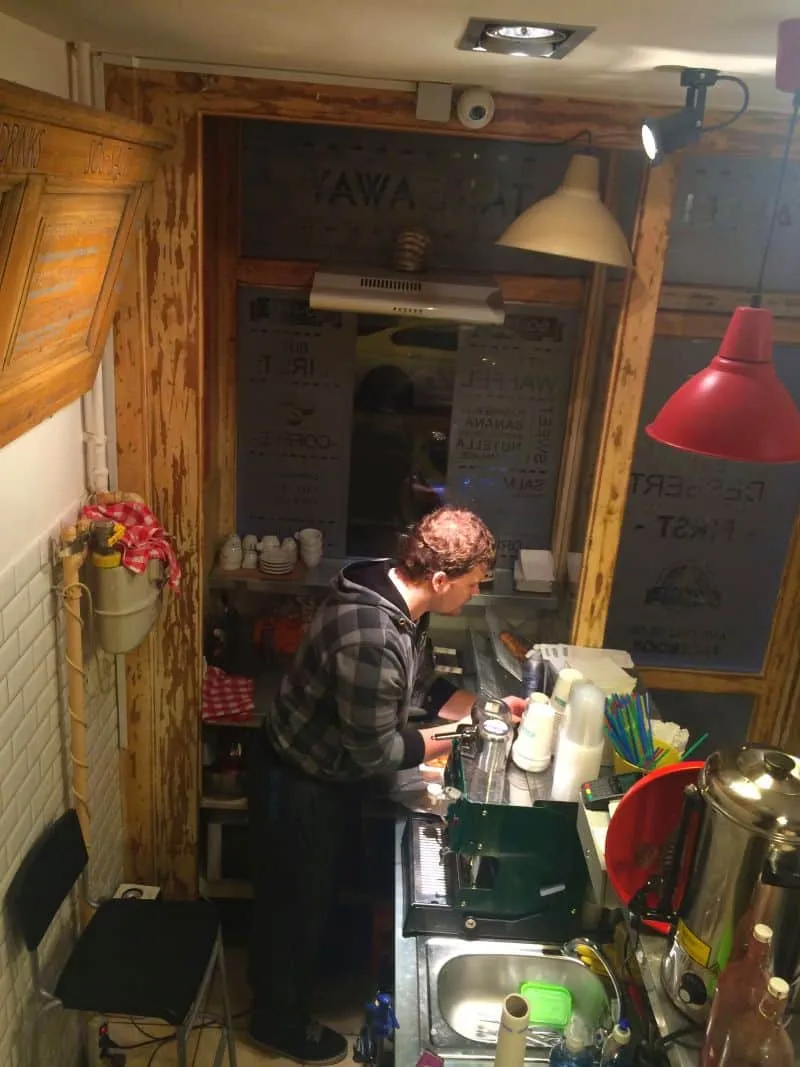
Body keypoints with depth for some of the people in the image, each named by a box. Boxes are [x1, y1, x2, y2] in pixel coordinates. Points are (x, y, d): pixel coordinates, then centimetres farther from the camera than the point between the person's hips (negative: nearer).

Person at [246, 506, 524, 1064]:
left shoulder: (400, 602, -7)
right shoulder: (371, 638, -38)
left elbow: (422, 686, 8)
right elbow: (376, 752, -28)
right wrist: (454, 737, -15)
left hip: (324, 772, 9)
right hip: (298, 783, -9)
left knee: (315, 892, 28)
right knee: (297, 903, 15)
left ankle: (282, 983, 53)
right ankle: (280, 1020, 40)